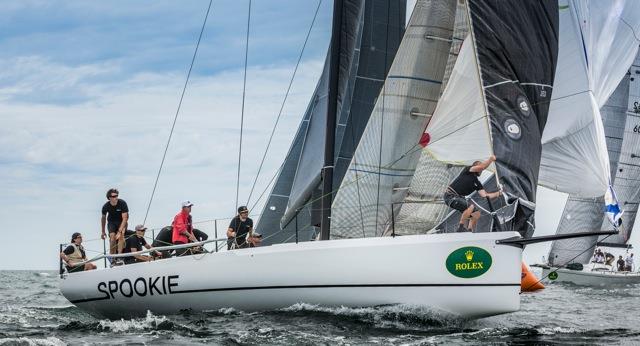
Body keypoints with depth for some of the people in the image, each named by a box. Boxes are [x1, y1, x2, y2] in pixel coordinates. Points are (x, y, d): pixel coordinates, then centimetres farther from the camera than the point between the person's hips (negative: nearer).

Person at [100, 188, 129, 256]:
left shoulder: (122, 203, -27)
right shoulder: (106, 206, -18)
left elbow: (124, 218, -28)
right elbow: (103, 218, 1)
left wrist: (120, 231, -37)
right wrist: (103, 232, 10)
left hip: (122, 221, -1)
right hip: (111, 222, 1)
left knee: (121, 235, -26)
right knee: (112, 236, -21)